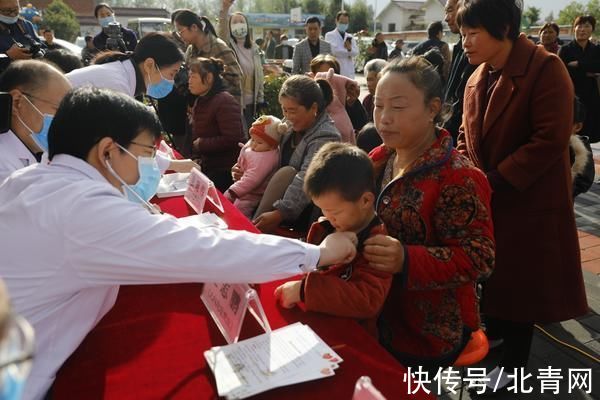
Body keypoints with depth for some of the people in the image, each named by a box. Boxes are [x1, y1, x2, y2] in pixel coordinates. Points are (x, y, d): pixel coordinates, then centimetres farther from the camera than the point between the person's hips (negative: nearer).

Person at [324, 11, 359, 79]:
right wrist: (348, 51, 0)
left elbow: (356, 52, 5)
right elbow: (333, 51, -12)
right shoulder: (329, 35, 3)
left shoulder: (350, 37, 20)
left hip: (349, 73, 5)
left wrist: (350, 49, -18)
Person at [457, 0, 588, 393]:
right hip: (486, 197, 6)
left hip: (529, 200, -6)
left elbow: (551, 140, -22)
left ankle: (514, 359, 25)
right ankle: (495, 328, 41)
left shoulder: (545, 69, -15)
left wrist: (495, 179, -22)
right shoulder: (478, 77, 7)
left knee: (521, 279, 7)